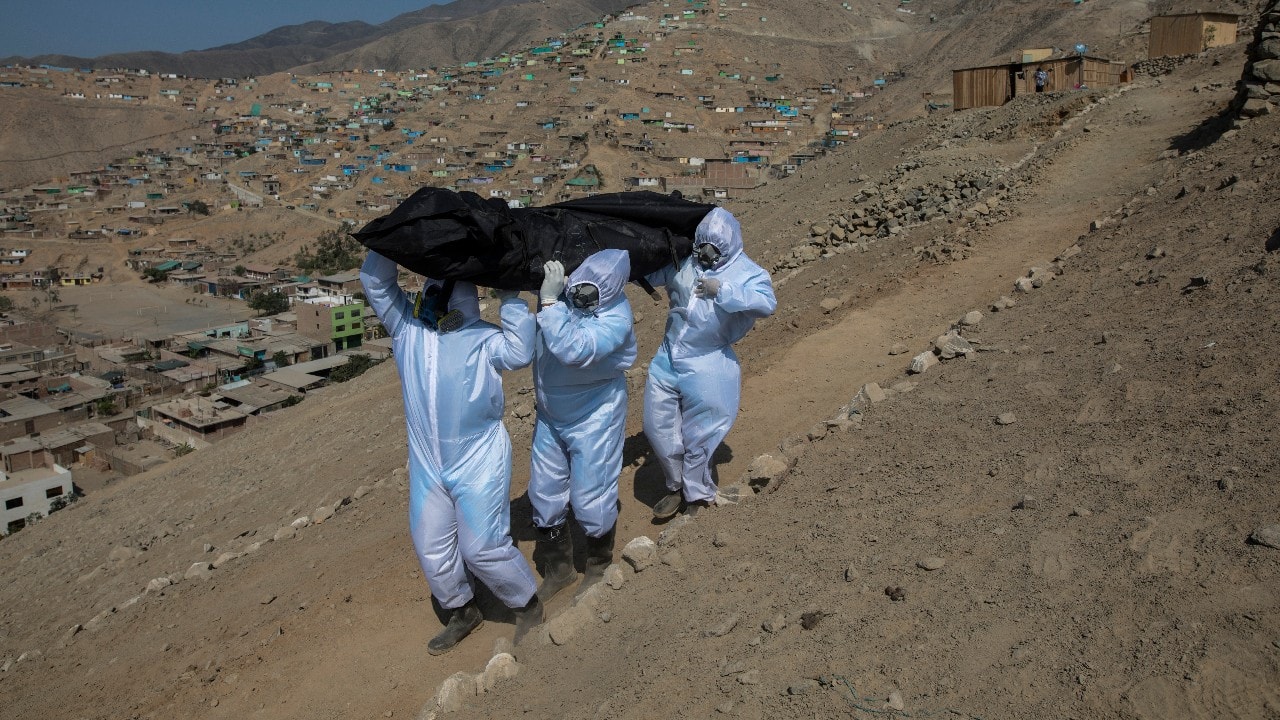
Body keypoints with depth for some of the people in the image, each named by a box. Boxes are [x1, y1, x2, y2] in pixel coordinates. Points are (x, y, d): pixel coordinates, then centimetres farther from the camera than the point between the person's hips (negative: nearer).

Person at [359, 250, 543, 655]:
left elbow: (519, 353, -23)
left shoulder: (483, 337, -7)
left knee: (482, 547, -2)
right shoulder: (407, 326, 5)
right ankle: (461, 613, 36)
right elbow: (374, 282, 2)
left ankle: (528, 606, 22)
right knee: (431, 548, 13)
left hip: (480, 463, -5)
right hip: (426, 466, 5)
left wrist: (510, 296, -20)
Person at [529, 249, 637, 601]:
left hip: (594, 418, -5)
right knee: (544, 496, 14)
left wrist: (550, 301, -37)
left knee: (591, 500, 4)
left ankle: (599, 567, 34)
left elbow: (573, 350, -41)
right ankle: (558, 569, 36)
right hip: (549, 416, 5)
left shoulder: (616, 317, -27)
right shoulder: (561, 289, -13)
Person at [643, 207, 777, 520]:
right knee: (657, 426, 10)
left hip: (706, 366, -5)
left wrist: (722, 290, -31)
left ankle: (696, 493, 31)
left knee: (697, 436, 6)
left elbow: (767, 304, -25)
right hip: (667, 359, 5)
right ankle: (677, 486, 32)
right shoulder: (682, 262, 3)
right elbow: (649, 274, 15)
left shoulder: (748, 273, -8)